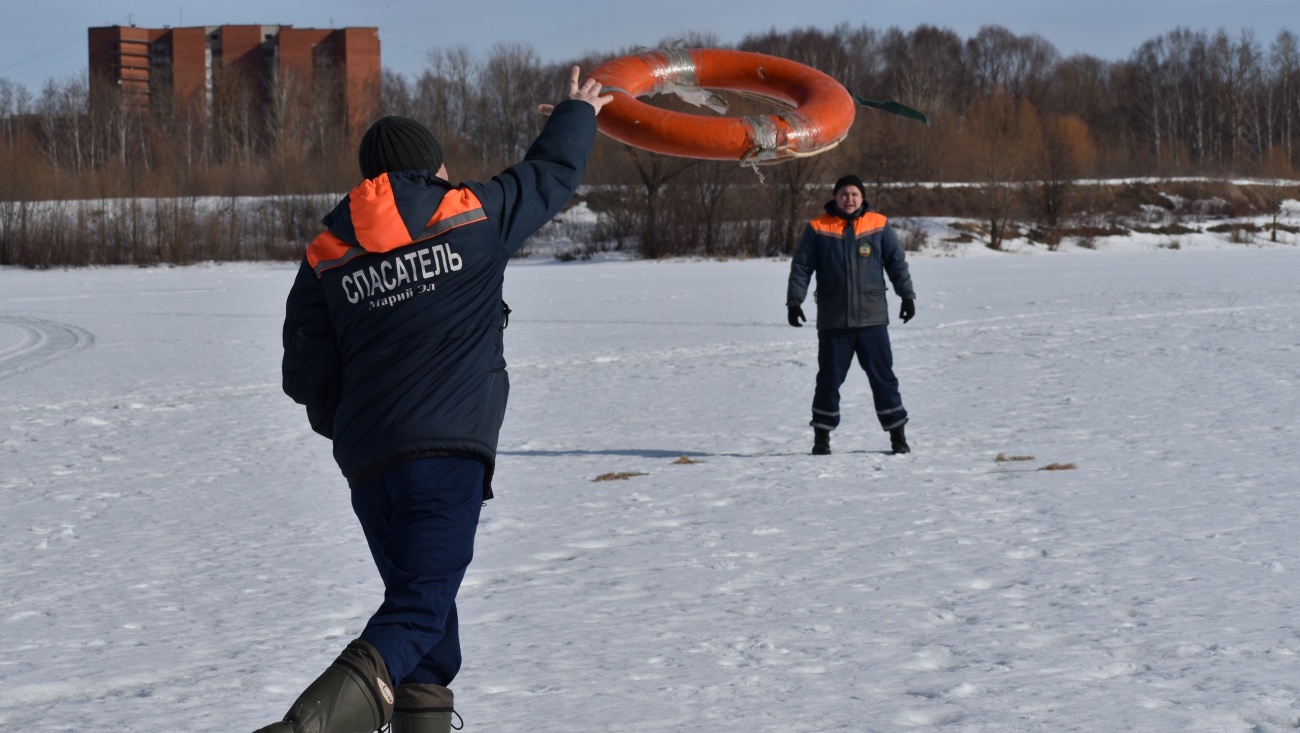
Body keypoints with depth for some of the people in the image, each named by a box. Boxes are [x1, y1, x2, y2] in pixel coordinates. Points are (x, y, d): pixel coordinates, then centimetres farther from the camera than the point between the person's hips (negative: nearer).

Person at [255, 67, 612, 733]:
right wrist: (578, 114, 40)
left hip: (367, 463, 5)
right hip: (449, 451, -5)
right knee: (418, 610, -12)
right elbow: (551, 175, 20)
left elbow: (307, 377, 11)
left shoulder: (326, 258, 10)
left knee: (421, 602, 19)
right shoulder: (473, 216, 3)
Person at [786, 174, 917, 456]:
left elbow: (897, 262, 10)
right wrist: (794, 301, -4)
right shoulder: (817, 229, 2)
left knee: (883, 377, 3)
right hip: (833, 321, 0)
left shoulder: (879, 226, 5)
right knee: (829, 379, 4)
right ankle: (822, 436, 13)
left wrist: (907, 295, 4)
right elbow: (801, 267, 4)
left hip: (872, 319, 0)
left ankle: (897, 433, 10)